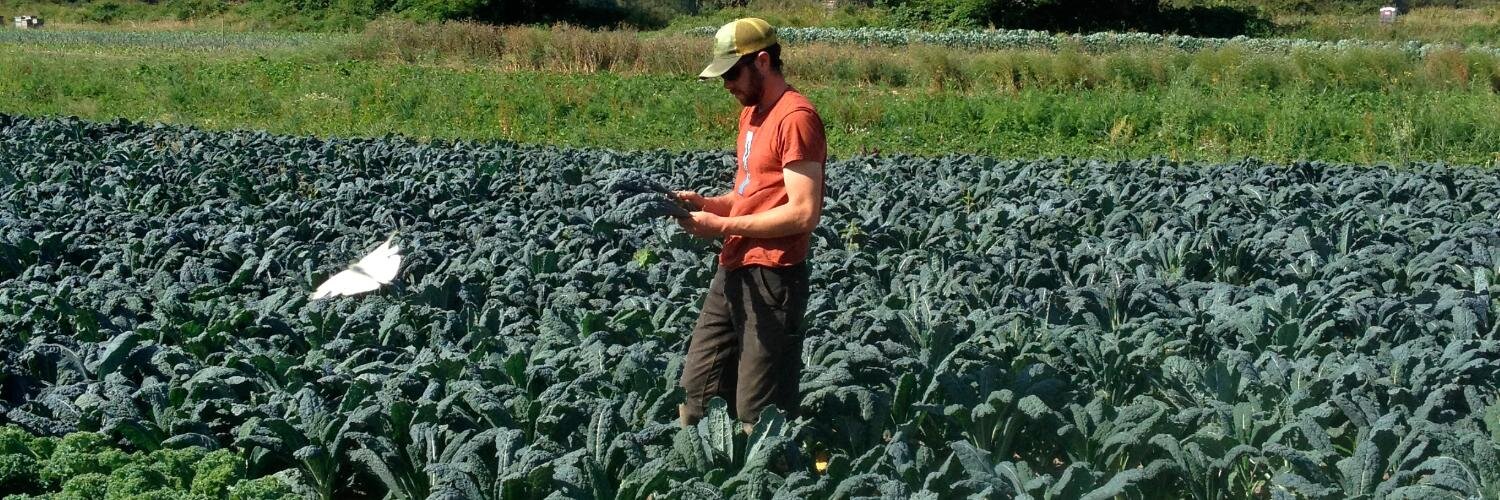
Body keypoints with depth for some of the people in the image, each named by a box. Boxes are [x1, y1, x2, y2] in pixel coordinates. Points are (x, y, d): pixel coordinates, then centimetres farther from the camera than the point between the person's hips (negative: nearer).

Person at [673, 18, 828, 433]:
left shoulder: (796, 118, -14)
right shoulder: (751, 112, 16)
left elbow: (803, 212, -20)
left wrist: (723, 226, -16)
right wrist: (706, 203, 3)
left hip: (771, 277, -10)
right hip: (733, 270, 10)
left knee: (757, 415, -4)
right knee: (697, 394, 12)